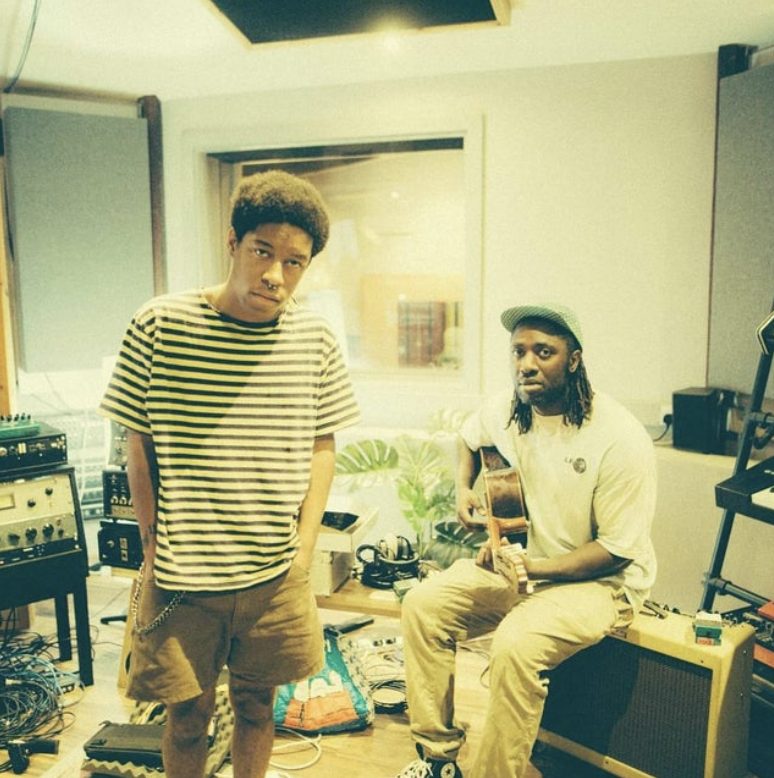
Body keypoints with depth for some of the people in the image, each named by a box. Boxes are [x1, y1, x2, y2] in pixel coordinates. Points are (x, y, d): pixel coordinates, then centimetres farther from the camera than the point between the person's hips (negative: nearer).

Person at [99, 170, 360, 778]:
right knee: (188, 716, 14)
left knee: (256, 703, 19)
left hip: (276, 575, 2)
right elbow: (139, 445, -2)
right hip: (182, 575, -1)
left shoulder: (315, 340, -5)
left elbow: (322, 446, 5)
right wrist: (154, 550, -1)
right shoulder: (158, 326, -11)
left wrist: (303, 548, 1)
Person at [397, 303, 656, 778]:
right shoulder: (503, 410, -4)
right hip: (516, 560, 7)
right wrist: (464, 488, 5)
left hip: (600, 579, -6)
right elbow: (470, 437, 23)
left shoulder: (621, 439, -23)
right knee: (422, 605, -10)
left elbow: (616, 548, -19)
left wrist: (529, 566, -27)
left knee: (516, 644, -33)